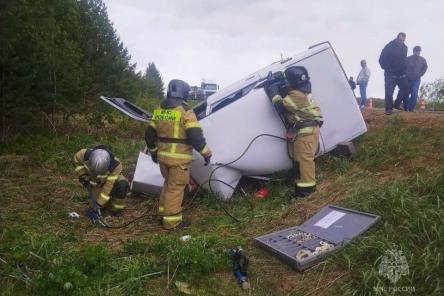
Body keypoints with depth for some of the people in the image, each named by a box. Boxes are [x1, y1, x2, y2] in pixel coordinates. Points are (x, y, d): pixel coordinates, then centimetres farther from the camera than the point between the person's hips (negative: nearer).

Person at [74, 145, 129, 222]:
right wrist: (82, 176, -15)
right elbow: (77, 159, -8)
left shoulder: (116, 166, -40)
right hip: (94, 181, 2)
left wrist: (99, 204, -34)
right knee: (96, 204, -14)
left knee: (122, 186, -36)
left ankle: (116, 208, -10)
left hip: (111, 178, -2)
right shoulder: (86, 154, -34)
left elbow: (108, 186, -35)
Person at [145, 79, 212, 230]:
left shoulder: (159, 110, 9)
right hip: (179, 157, -7)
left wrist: (153, 151, 26)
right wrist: (206, 153, -8)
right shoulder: (186, 111, -13)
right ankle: (171, 220, 9)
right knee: (176, 188, 2)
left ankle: (164, 211, 34)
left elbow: (149, 134, 13)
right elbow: (196, 136, -19)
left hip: (163, 155, 7)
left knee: (168, 183, 24)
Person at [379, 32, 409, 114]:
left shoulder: (404, 48, 8)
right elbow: (381, 59, -10)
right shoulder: (389, 47, -10)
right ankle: (389, 109, -6)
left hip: (401, 74, 6)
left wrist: (404, 69, 10)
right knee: (389, 91, -9)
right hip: (390, 74, -6)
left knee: (405, 88, 6)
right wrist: (387, 69, -13)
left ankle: (397, 104, 19)